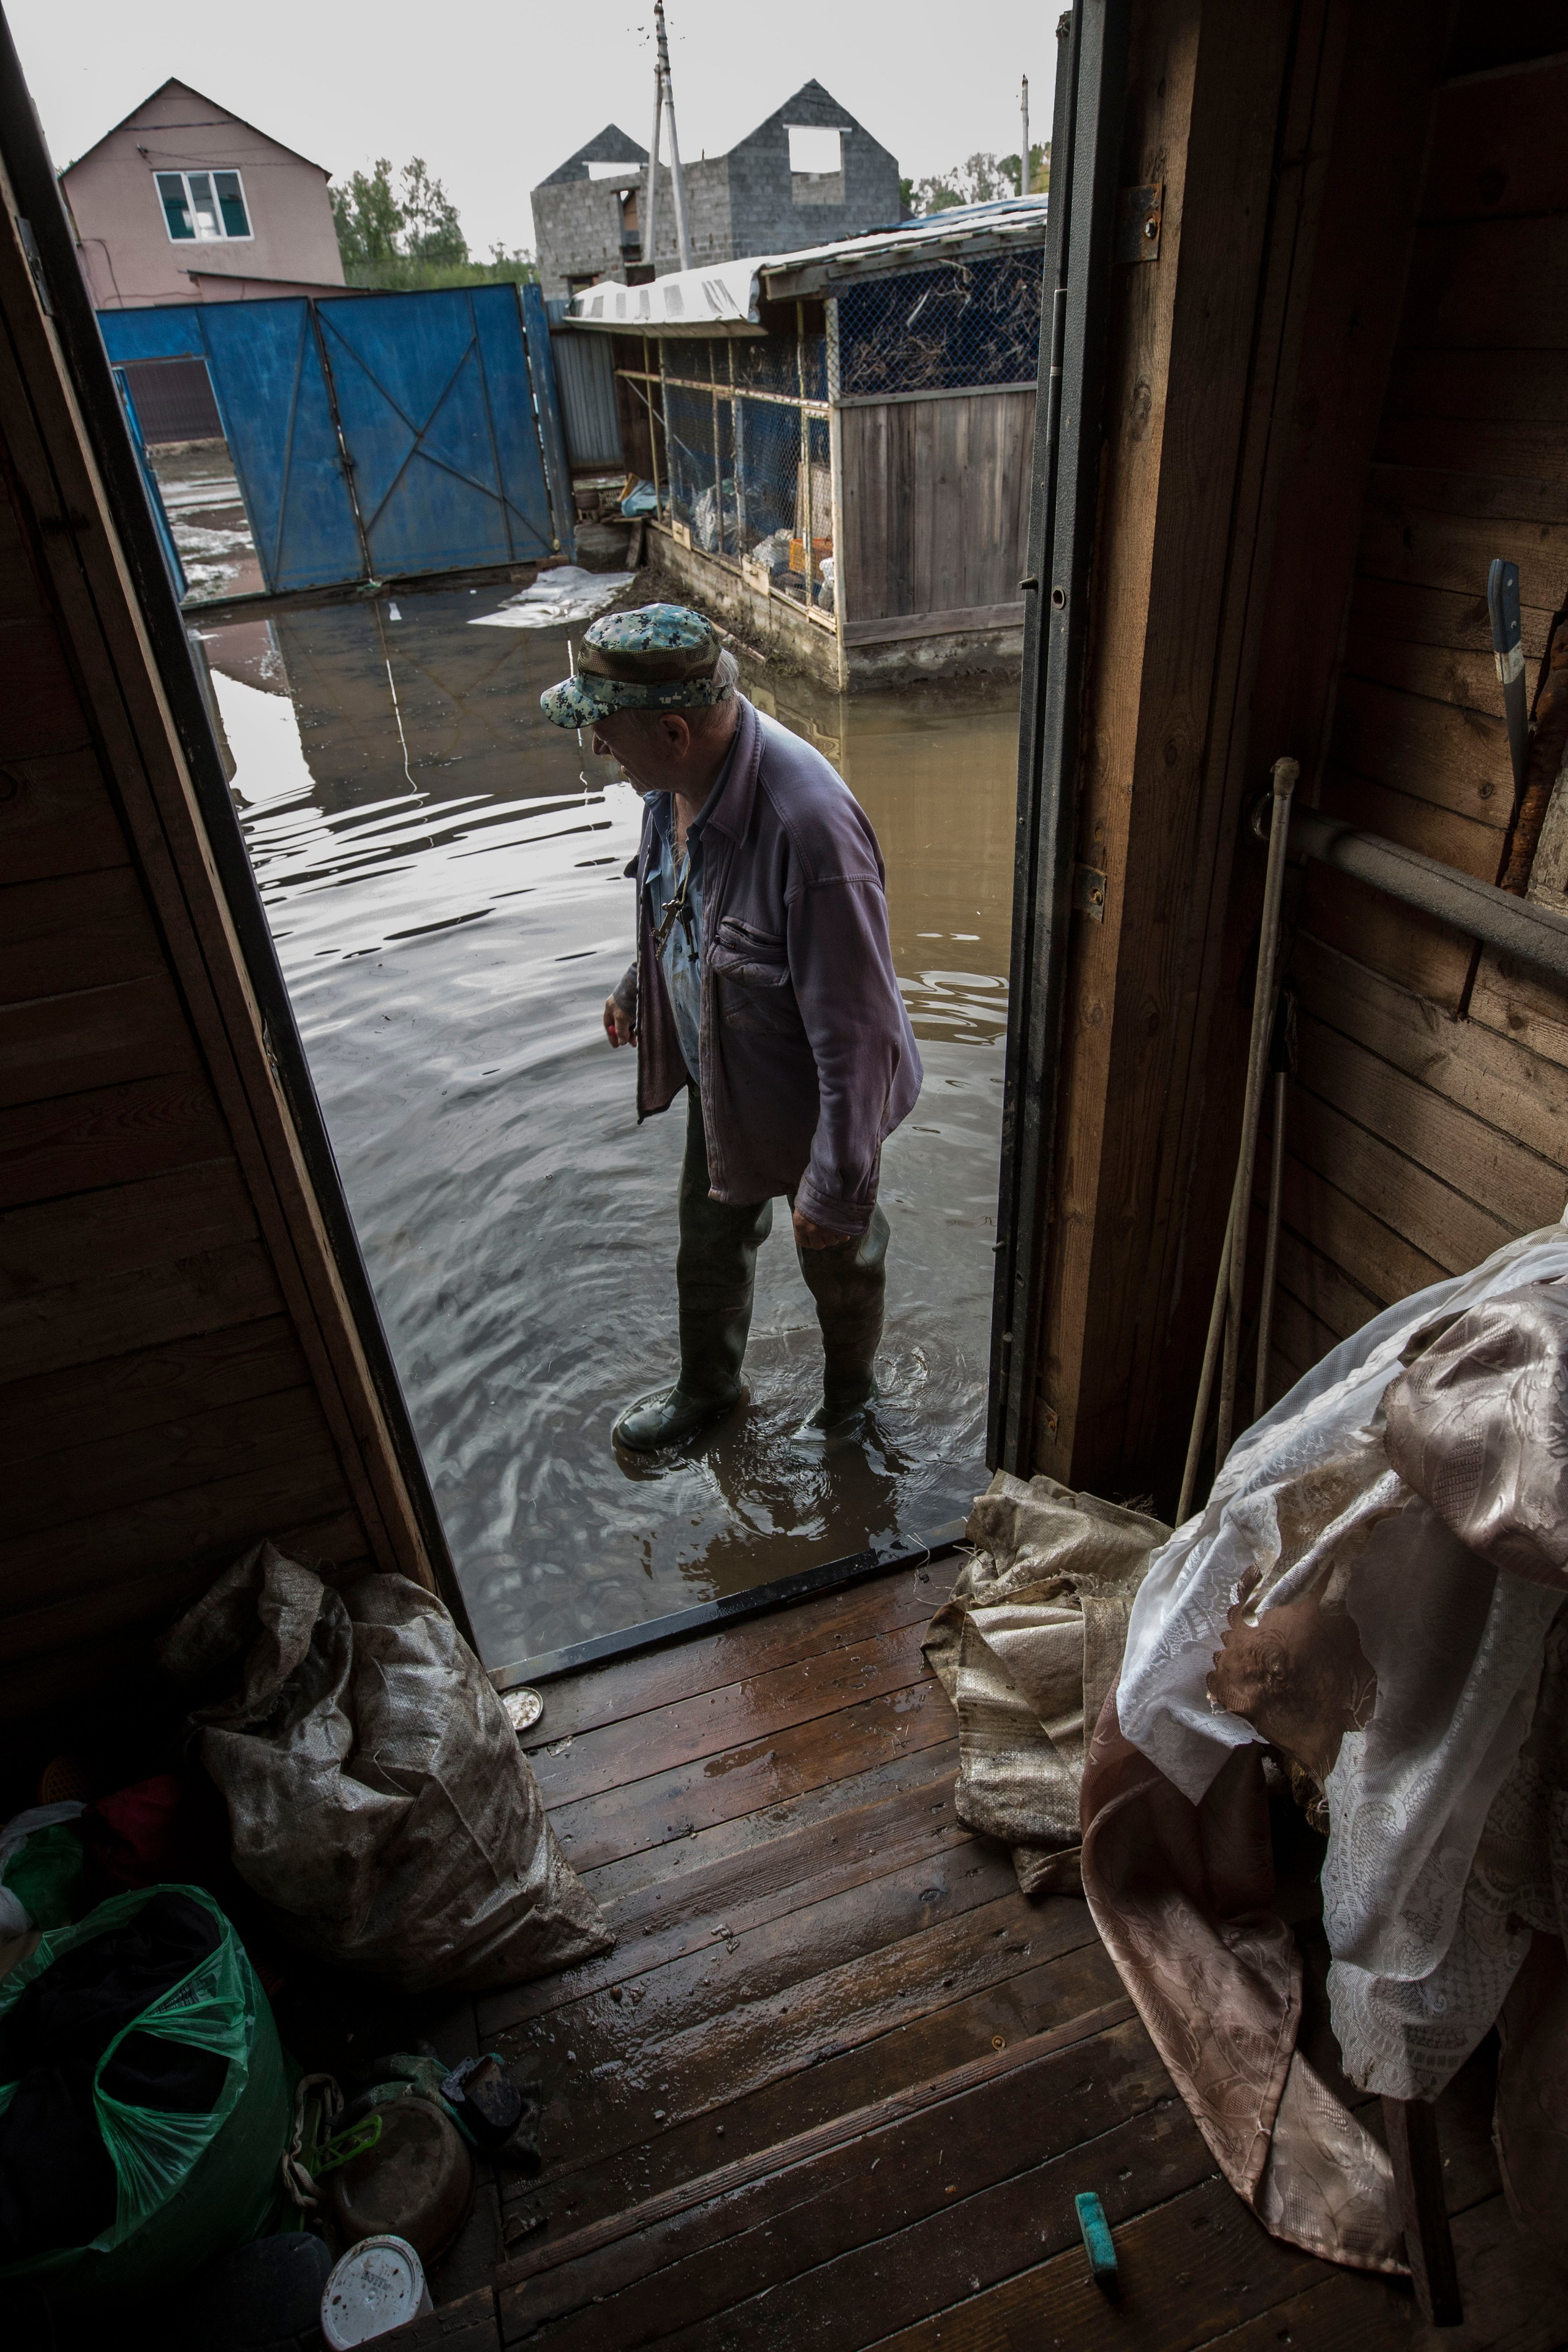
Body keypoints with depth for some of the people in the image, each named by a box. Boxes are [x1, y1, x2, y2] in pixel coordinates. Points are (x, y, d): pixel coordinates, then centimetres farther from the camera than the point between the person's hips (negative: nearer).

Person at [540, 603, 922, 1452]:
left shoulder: (809, 829, -38)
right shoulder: (680, 777, -11)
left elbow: (858, 1034, -32)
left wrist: (837, 1185, -25)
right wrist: (639, 985, 26)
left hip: (812, 1104, -7)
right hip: (719, 1079, 7)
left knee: (837, 1260, 21)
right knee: (709, 1245, 26)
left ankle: (848, 1397, 52)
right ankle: (707, 1388, 55)